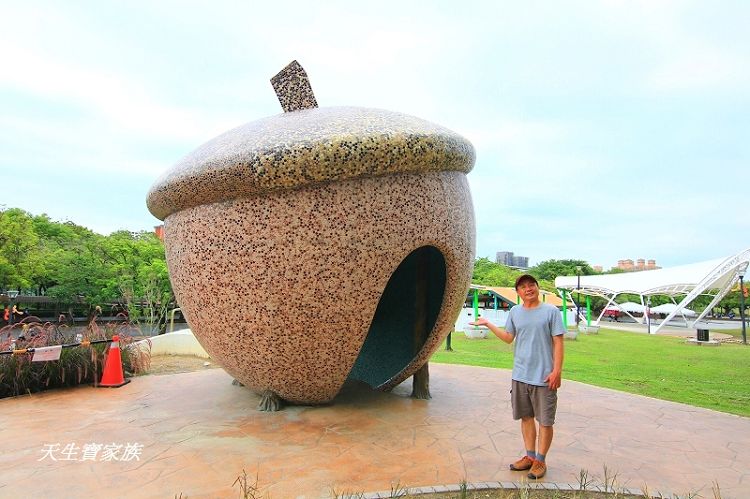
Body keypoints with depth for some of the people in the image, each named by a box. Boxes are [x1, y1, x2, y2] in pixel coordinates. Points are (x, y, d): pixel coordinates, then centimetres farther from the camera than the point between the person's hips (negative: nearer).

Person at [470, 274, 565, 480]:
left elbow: (558, 342, -7)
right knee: (526, 417, 15)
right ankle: (530, 456, 29)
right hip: (520, 376, 5)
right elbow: (509, 337, 16)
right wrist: (488, 324, 10)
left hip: (544, 377, -4)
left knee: (545, 420, 5)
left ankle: (540, 461, 20)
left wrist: (557, 371, -12)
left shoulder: (551, 311, -6)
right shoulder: (514, 312, 7)